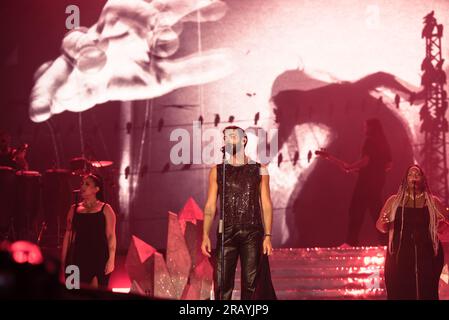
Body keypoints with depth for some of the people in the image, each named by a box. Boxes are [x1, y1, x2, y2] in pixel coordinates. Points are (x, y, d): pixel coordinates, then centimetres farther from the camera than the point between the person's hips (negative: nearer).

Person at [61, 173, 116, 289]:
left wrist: (111, 260, -12)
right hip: (78, 258, 3)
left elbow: (111, 236, -4)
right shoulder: (74, 209, 11)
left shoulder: (105, 210, 1)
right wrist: (63, 260, 8)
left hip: (99, 258, -3)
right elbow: (68, 234, 12)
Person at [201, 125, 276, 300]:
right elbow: (210, 206, 7)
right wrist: (205, 235, -3)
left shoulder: (259, 170, 9)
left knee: (251, 284, -1)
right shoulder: (217, 171, 11)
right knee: (222, 283, -5)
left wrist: (268, 236, -3)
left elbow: (266, 204, 6)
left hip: (252, 233, -1)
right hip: (226, 233, 1)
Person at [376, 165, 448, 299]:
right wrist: (383, 222, -12)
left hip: (427, 257, 0)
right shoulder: (394, 201, 10)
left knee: (426, 293, -4)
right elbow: (381, 227, 10)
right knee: (399, 294, -5)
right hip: (399, 256, 0)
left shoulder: (433, 202, 9)